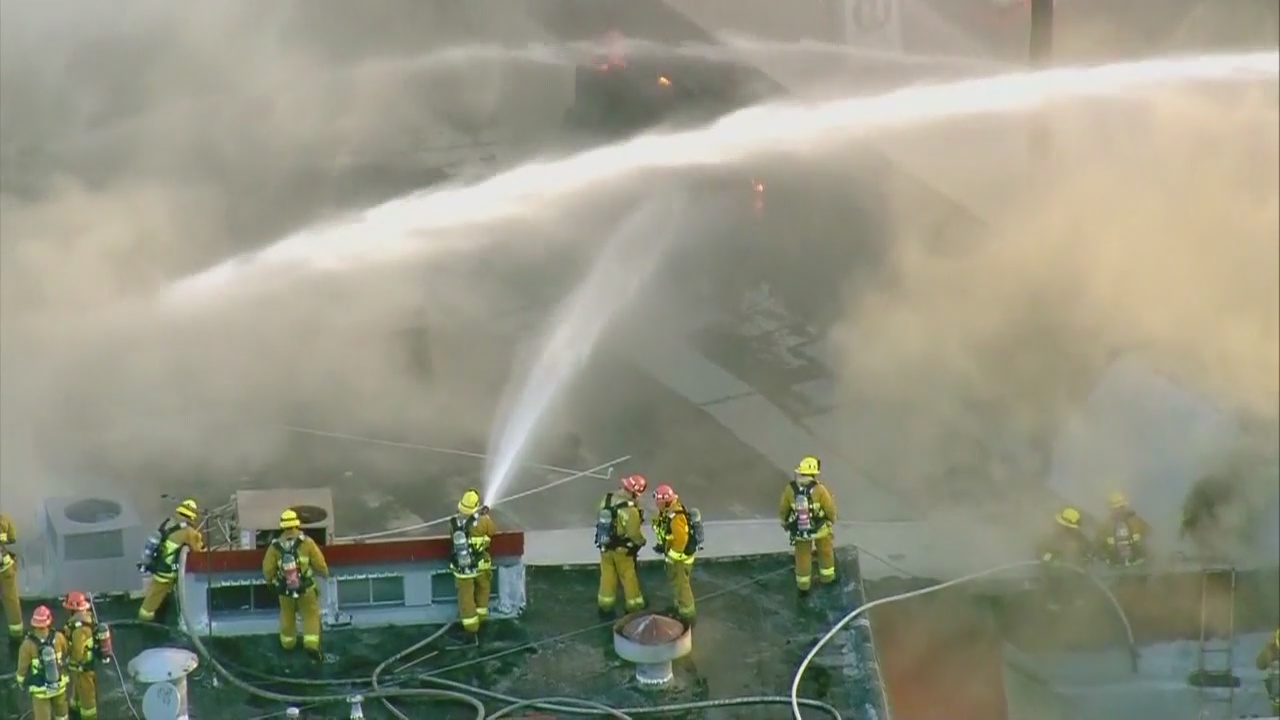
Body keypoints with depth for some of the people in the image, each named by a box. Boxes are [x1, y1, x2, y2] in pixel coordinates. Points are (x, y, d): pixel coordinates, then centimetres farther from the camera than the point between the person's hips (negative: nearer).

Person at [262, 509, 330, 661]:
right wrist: (324, 573, 11)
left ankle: (287, 642, 41)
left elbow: (268, 569, -4)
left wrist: (270, 581, 18)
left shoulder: (275, 546, -10)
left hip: (284, 590, 2)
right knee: (311, 615, 11)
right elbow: (319, 562, -10)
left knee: (287, 614, 24)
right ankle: (311, 644, -2)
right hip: (306, 587, -2)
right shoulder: (306, 542, -16)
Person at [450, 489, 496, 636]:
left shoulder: (454, 523, -14)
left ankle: (471, 623, 28)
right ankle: (481, 614, 44)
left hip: (461, 568, 1)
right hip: (480, 566, -1)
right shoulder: (483, 521, -21)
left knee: (466, 595, 18)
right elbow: (493, 532, -1)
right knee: (482, 589, 28)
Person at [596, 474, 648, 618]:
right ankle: (634, 607, 27)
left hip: (605, 546, 6)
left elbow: (601, 520, 5)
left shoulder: (607, 499, -8)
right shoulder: (630, 510, -29)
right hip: (622, 550, -6)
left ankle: (605, 607, 28)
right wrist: (641, 541, -2)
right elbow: (634, 533, -21)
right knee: (628, 578, 13)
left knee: (607, 577, 18)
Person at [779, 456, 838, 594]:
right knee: (825, 552, 26)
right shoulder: (819, 490, -25)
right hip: (820, 529, -1)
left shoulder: (790, 489, -18)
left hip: (799, 531, 1)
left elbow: (783, 509, -4)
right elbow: (830, 509, -12)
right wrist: (832, 520, 11)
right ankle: (827, 578, 44)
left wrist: (784, 522, 17)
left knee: (802, 557, 21)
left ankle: (803, 586, 34)